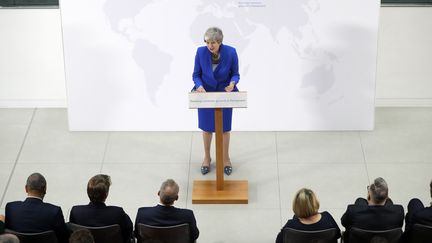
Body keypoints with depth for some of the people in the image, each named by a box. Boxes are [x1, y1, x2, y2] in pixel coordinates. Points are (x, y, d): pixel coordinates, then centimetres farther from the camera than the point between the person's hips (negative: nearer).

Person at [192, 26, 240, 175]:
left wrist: (232, 83, -29)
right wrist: (199, 86, -27)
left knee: (224, 127, 8)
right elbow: (196, 74, -7)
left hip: (224, 94, -1)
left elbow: (235, 74, -8)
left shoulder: (231, 53, -19)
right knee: (206, 126, 12)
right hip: (206, 94, 1)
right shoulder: (201, 52, -18)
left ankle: (226, 158, 27)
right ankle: (207, 157, 32)